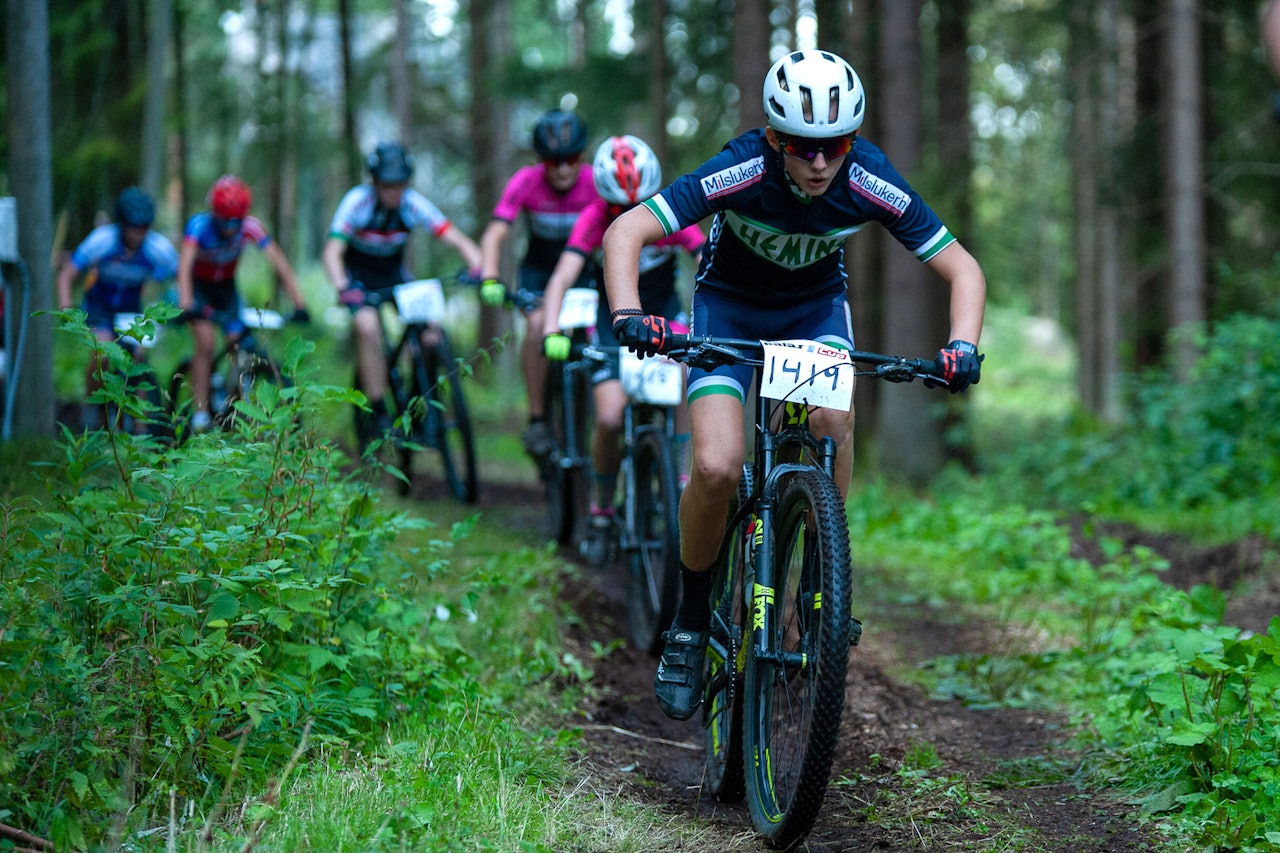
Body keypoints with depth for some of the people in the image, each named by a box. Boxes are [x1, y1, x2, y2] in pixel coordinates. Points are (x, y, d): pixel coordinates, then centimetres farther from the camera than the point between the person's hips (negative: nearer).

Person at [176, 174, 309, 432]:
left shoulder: (251, 227, -25)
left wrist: (299, 305, -37)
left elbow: (280, 264, -28)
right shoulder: (199, 225, -31)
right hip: (199, 286, -3)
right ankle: (200, 413, -15)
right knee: (205, 345, -19)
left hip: (226, 286, 3)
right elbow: (184, 265, -43)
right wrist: (186, 305, -58)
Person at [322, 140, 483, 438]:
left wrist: (480, 268, -43)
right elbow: (332, 251, -35)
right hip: (357, 273, -2)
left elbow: (458, 240, -25)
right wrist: (342, 287, -53)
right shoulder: (357, 201, -26)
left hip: (393, 270, 2)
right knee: (368, 327, -28)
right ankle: (379, 413, -21)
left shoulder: (413, 204, -21)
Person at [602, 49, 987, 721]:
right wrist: (628, 315, -51)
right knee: (716, 469, -21)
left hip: (816, 305, 2)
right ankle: (691, 619, 2)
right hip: (729, 305, -2)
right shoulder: (742, 172, -33)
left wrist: (962, 345, -36)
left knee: (833, 417, -29)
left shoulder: (869, 182, -27)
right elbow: (625, 232, -34)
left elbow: (961, 267, -18)